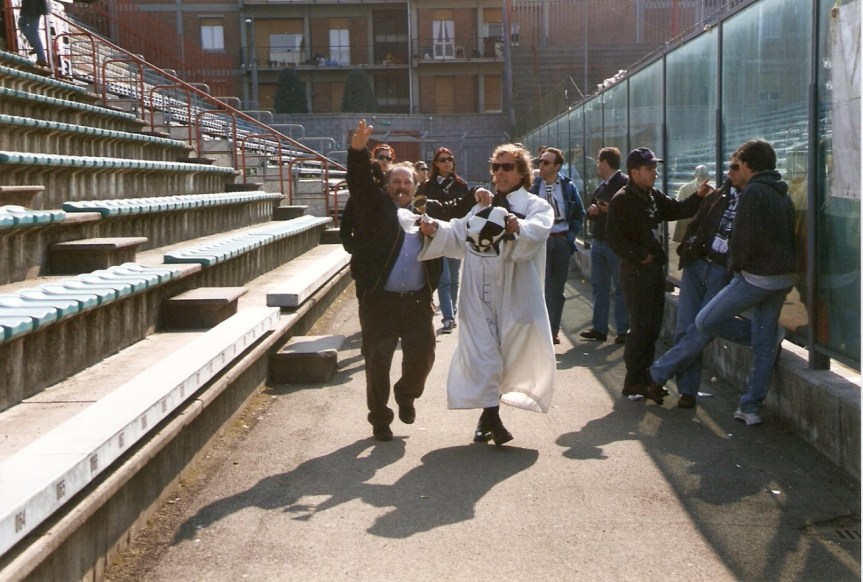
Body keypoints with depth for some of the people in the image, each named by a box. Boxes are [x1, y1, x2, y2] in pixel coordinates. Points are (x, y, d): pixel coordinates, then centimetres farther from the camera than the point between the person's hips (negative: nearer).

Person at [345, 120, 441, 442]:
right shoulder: (375, 207, 3)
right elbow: (360, 181, -11)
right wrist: (358, 150, -28)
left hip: (417, 302, 3)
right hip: (379, 302, -2)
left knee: (423, 356, 2)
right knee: (377, 361, 1)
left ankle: (406, 394, 33)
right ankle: (379, 417, 17)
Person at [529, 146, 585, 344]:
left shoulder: (568, 186, 2)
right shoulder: (533, 185, -2)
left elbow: (579, 213, 12)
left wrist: (571, 235, 3)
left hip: (562, 241, 2)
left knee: (558, 288, 8)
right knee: (543, 287, -7)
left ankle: (554, 329, 17)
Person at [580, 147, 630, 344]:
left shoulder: (625, 184, -10)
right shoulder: (601, 186, 17)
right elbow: (590, 211, 24)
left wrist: (612, 210, -25)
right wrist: (591, 211, 2)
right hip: (598, 241, 9)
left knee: (621, 287, -2)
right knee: (599, 286, 11)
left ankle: (623, 330, 3)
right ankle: (599, 328, 17)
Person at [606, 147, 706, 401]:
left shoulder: (654, 197, 11)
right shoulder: (621, 200, -11)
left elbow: (678, 210, 18)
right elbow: (614, 237, -16)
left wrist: (698, 197, 1)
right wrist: (640, 256, -15)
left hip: (655, 267, 8)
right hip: (635, 270, -8)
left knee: (653, 325, 11)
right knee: (640, 325, -6)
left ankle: (643, 376, 20)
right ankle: (634, 381, 3)